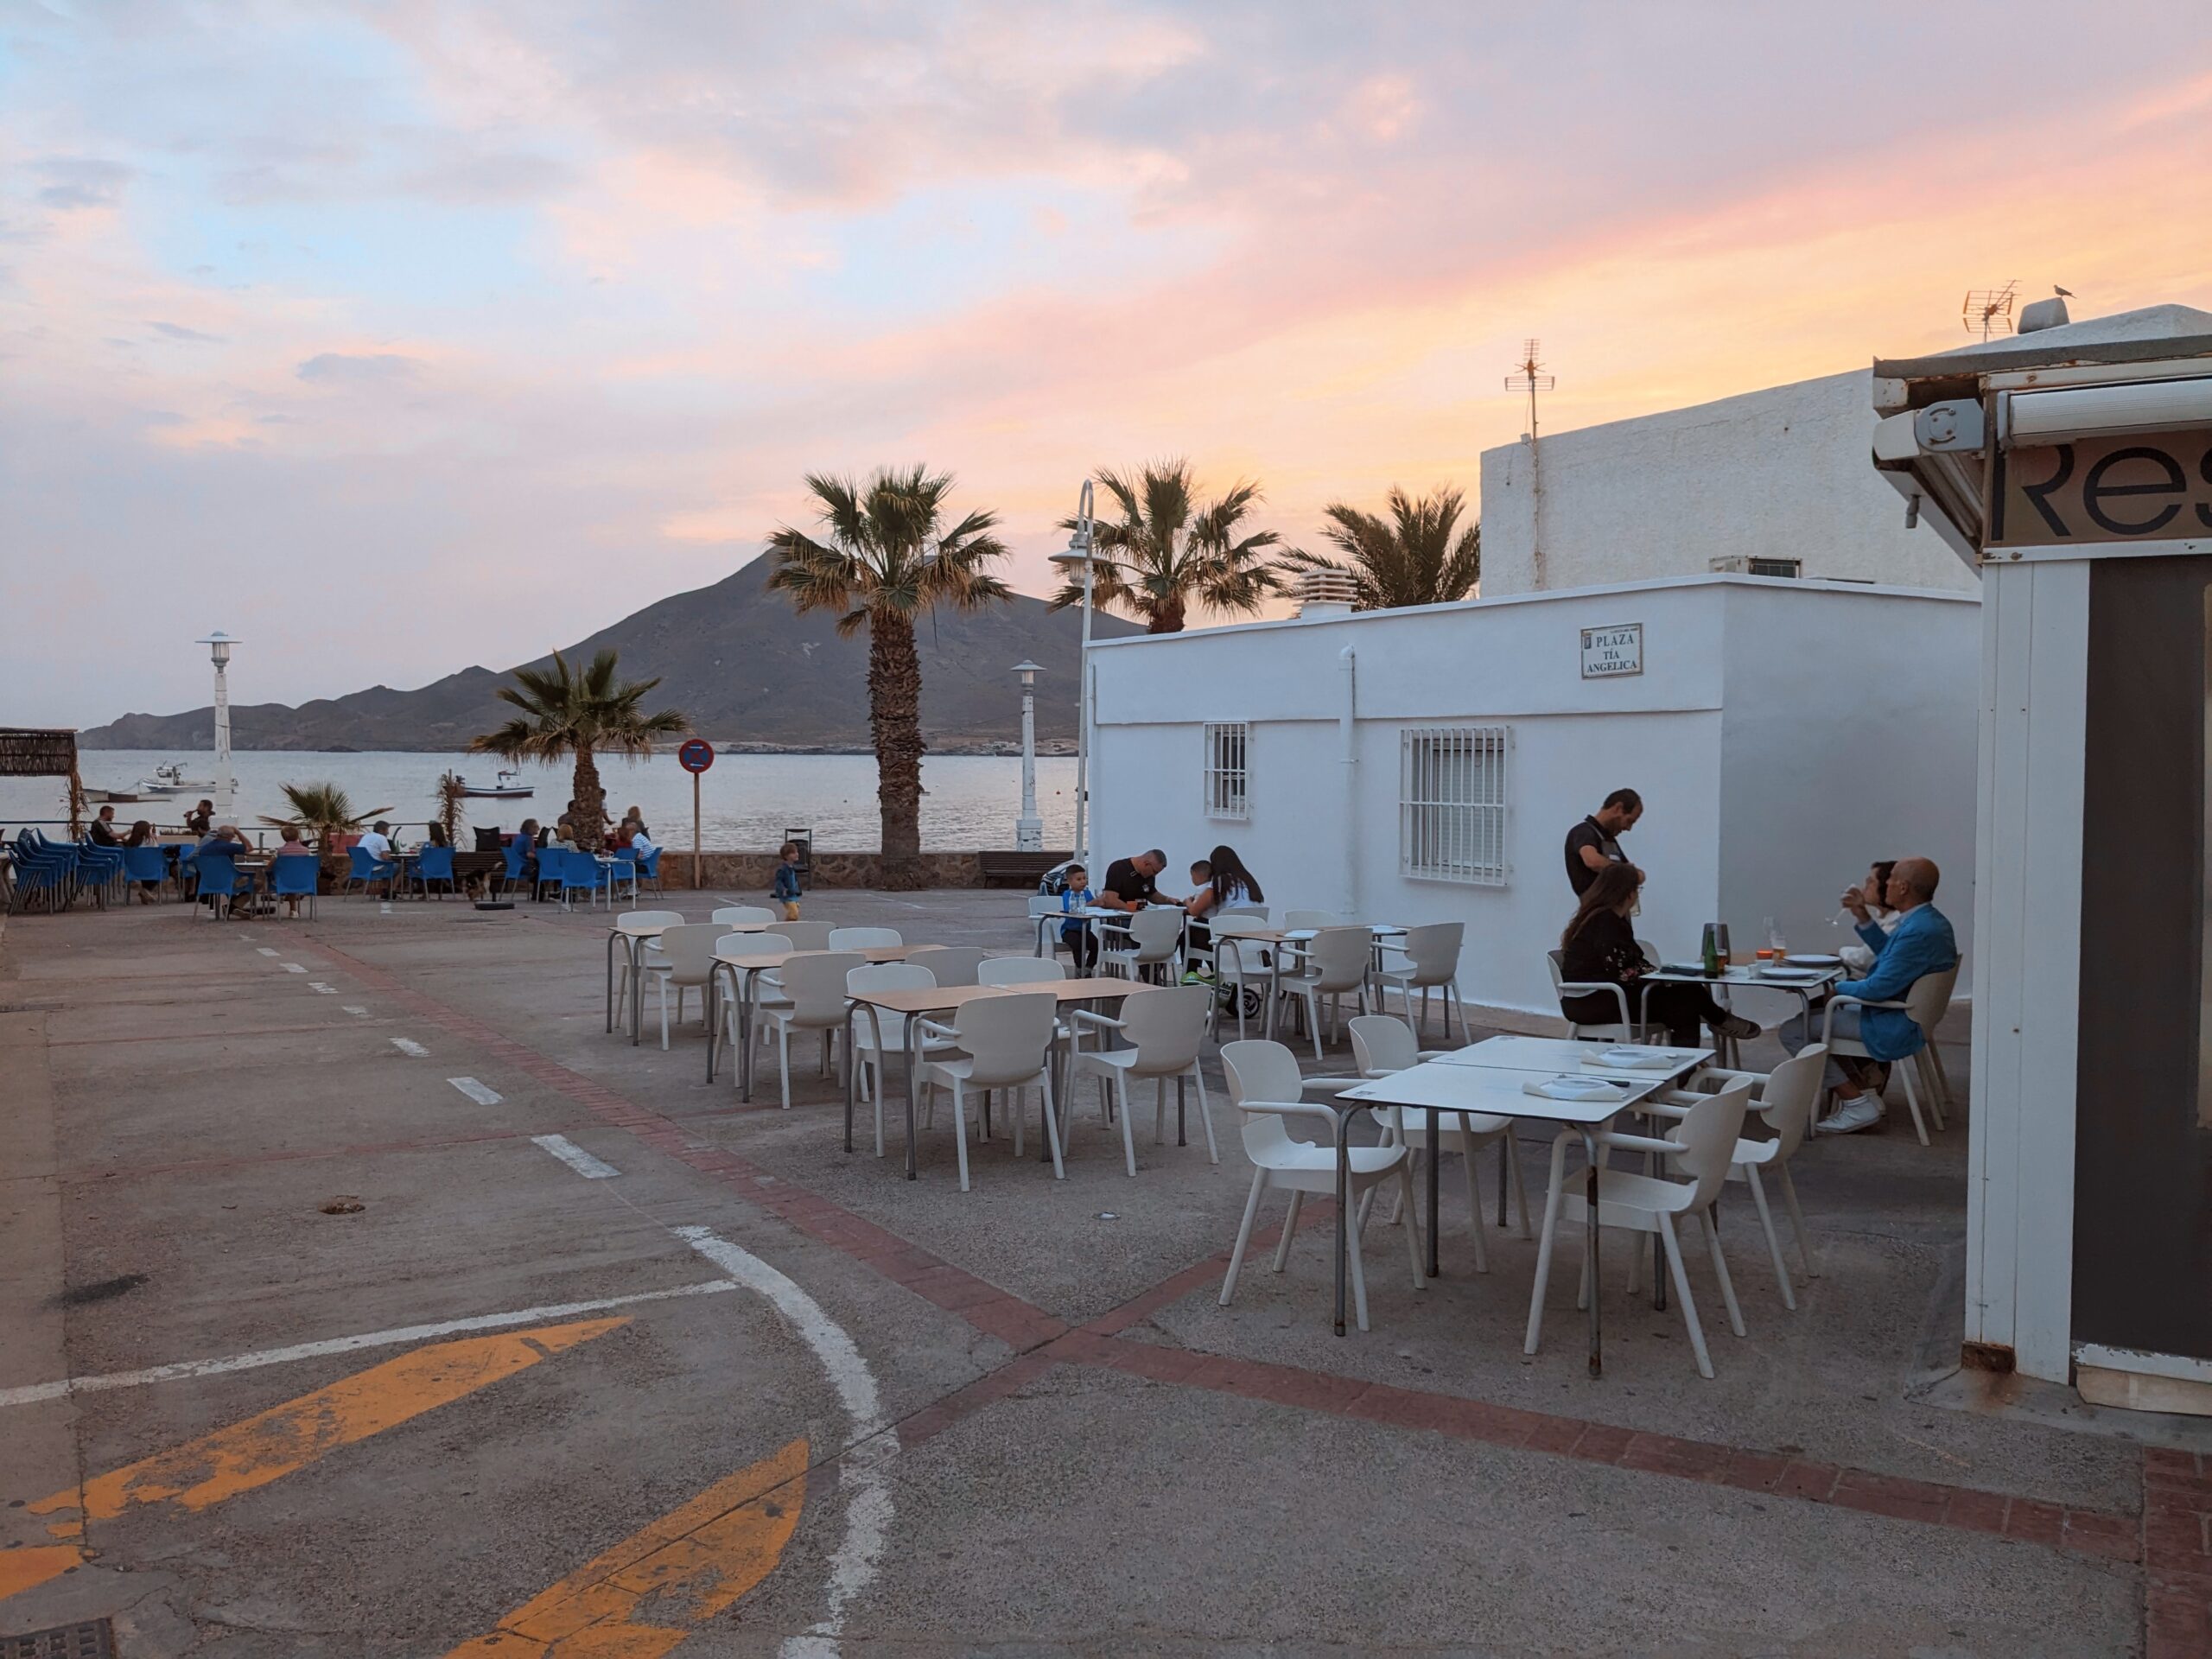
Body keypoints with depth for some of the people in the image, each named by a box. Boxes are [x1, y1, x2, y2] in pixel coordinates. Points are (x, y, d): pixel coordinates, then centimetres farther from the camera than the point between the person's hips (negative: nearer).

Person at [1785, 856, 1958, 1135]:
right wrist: (1863, 917, 13)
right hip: (1909, 1016, 11)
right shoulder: (1932, 920, 6)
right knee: (1818, 1010, 27)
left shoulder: (1917, 931, -27)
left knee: (1794, 1030, -10)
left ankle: (1857, 1103, -7)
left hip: (1895, 1028, -11)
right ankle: (1866, 1083, 19)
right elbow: (1889, 954, 22)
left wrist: (1837, 988, -9)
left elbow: (1878, 988, -26)